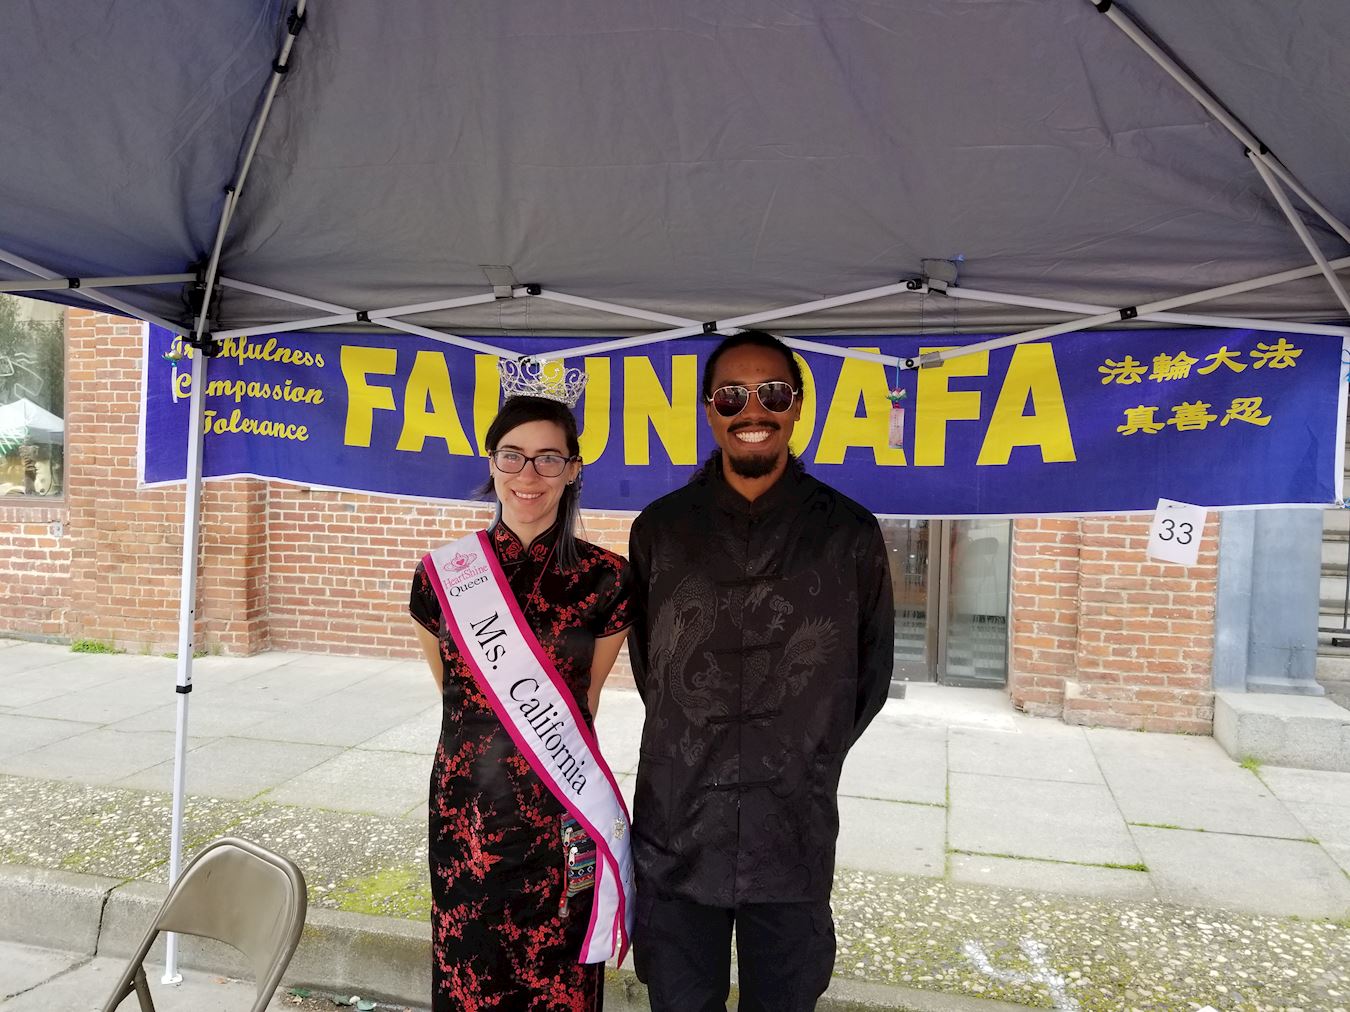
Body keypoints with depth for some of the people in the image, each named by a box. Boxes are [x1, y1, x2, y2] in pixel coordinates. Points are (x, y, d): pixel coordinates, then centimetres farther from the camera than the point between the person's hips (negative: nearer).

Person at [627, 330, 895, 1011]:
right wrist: (692, 750, 7)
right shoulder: (660, 528, 0)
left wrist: (810, 762, 7)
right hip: (676, 833, 1)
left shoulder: (848, 533, -4)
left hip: (795, 836, 0)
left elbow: (871, 672, 7)